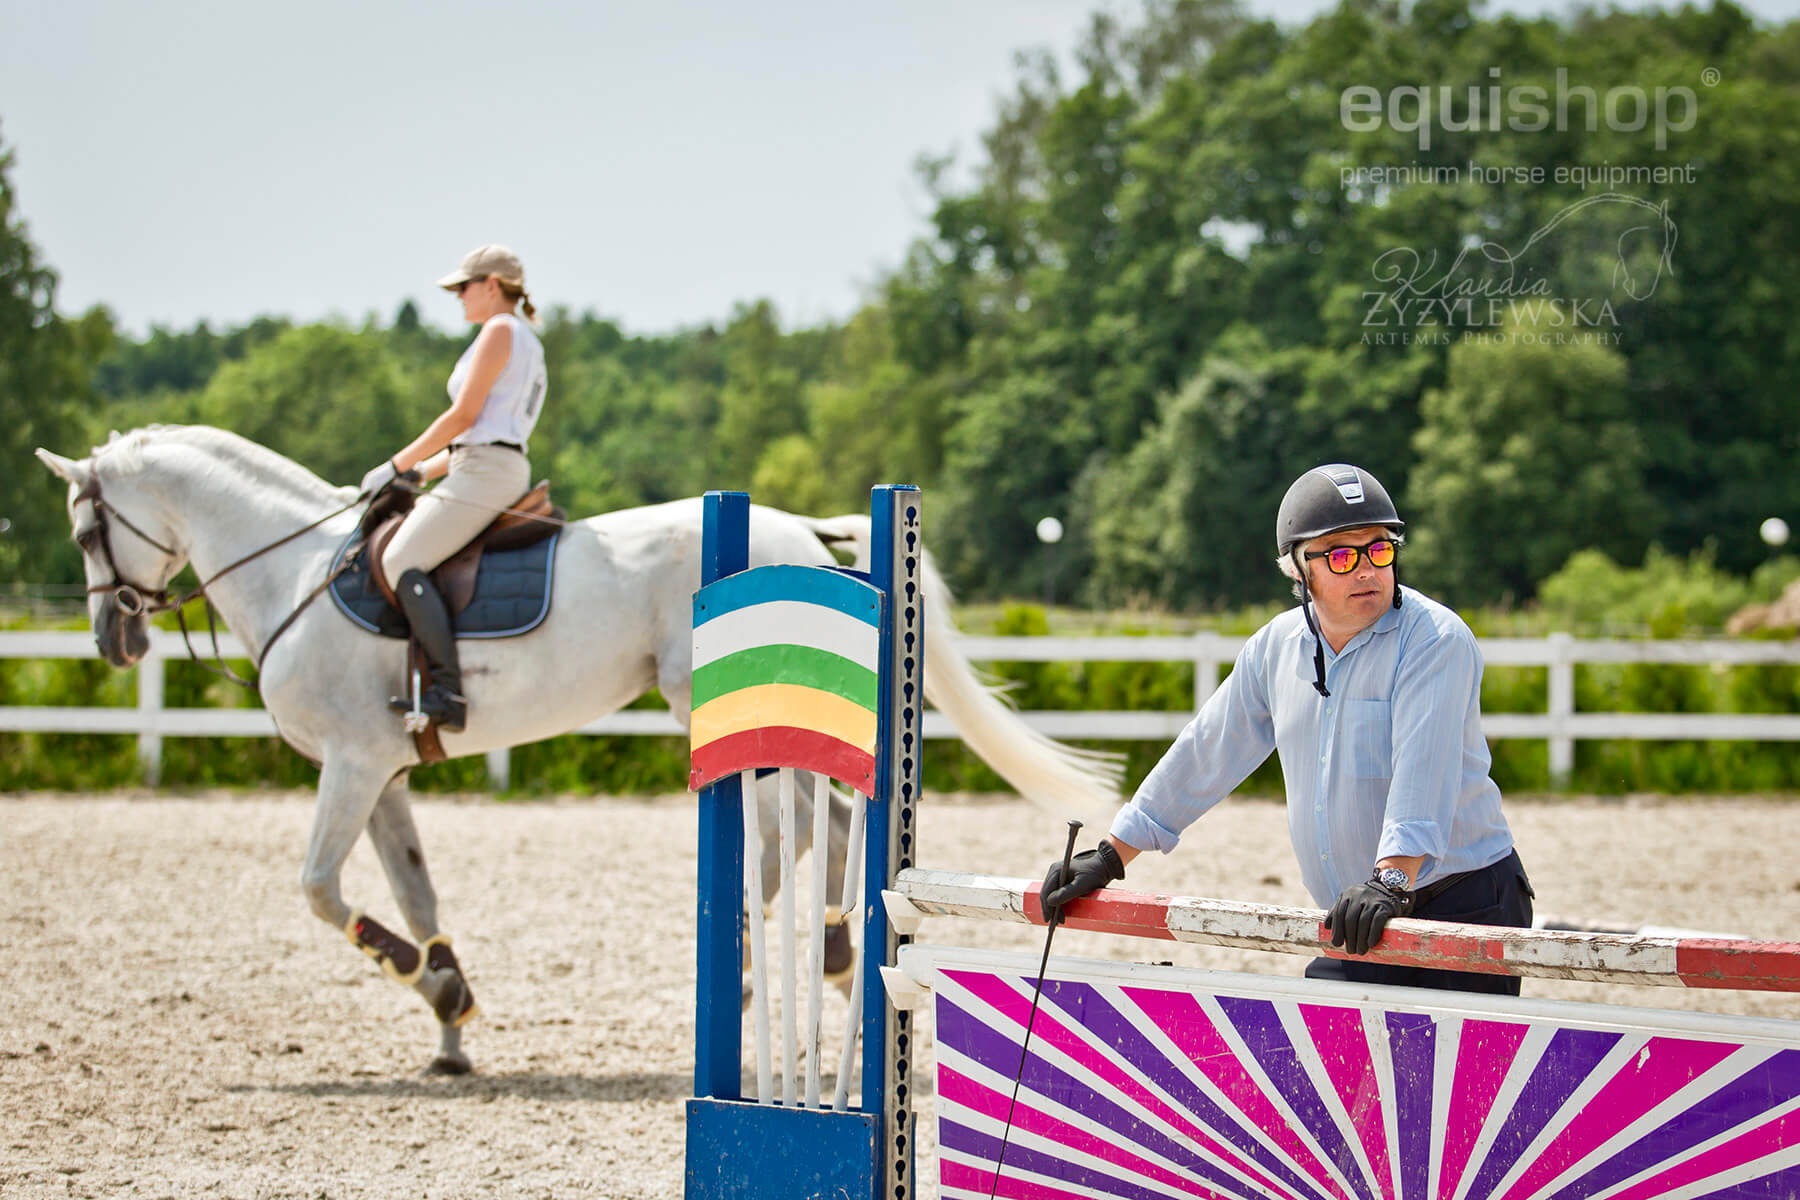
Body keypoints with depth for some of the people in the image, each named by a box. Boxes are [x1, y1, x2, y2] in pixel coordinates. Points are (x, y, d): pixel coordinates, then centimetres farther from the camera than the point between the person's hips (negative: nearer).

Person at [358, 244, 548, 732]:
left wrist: (399, 466, -6)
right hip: (500, 469, 11)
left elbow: (464, 416, -11)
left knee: (403, 560, -21)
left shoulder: (501, 331, -4)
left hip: (484, 472, -11)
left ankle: (450, 692, -32)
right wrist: (419, 472, 20)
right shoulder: (528, 347, 27)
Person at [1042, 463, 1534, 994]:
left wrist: (1391, 880, -40)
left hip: (1464, 907, -6)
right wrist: (1109, 857, 19)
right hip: (1359, 924, 6)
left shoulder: (1436, 640, -11)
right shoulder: (1276, 648, 9)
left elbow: (1423, 765, -26)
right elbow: (1206, 755, 18)